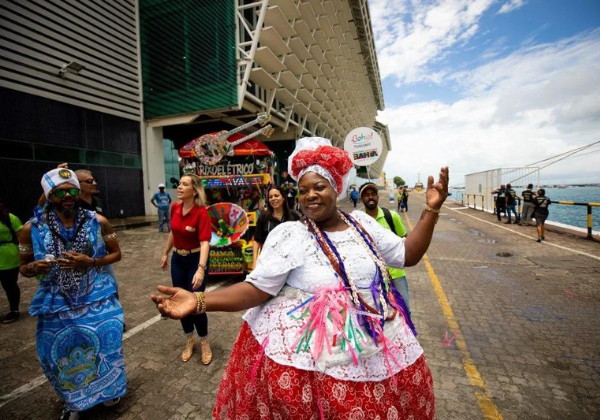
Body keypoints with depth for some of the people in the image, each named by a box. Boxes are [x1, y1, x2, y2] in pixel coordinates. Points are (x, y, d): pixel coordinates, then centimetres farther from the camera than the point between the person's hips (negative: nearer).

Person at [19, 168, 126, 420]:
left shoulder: (98, 222, -9)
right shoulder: (32, 228, -7)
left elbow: (116, 254, 0)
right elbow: (23, 268, 4)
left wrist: (90, 262, -18)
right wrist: (33, 268, -20)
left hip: (98, 299, -1)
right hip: (57, 304, 1)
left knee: (105, 344, 3)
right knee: (58, 352, 10)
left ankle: (109, 389, 37)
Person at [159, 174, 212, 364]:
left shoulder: (201, 212, -22)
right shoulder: (175, 207, -3)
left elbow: (205, 242, -31)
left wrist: (201, 269, -41)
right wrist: (165, 253, 19)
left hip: (196, 260, -6)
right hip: (177, 259, 6)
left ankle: (204, 342, 24)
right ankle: (189, 340, 35)